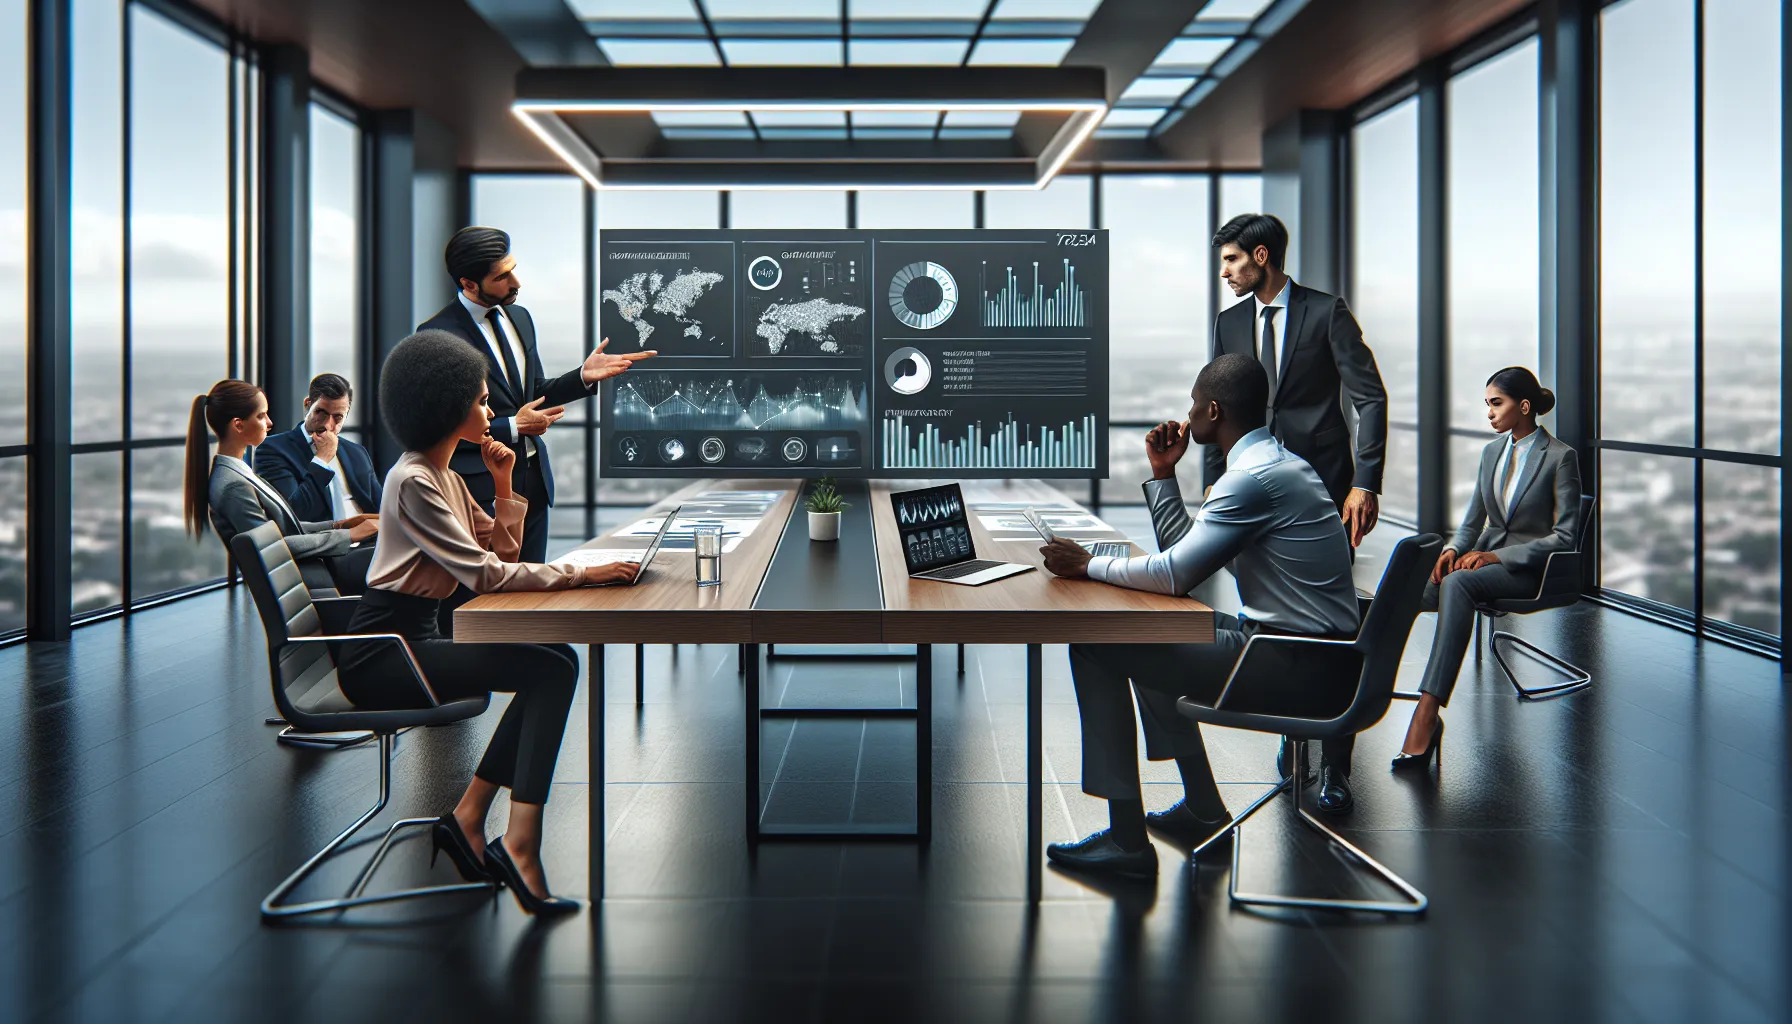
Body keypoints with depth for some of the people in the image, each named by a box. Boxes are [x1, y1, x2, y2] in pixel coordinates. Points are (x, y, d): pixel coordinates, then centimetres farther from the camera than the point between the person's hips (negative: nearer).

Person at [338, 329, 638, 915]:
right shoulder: (413, 483, -16)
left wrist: (504, 485, 5)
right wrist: (580, 574, -21)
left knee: (555, 664, -5)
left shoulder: (446, 479, 15)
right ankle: (519, 845, -22)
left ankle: (468, 820, -3)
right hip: (380, 654, -9)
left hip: (412, 642, 9)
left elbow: (503, 551, 16)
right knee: (551, 669, -21)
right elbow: (486, 575, -22)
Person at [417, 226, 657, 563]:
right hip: (483, 488, -7)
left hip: (533, 481, 7)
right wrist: (513, 428, -15)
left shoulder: (519, 317, 9)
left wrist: (583, 376, 2)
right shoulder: (438, 334, -14)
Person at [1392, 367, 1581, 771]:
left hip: (1530, 568, -6)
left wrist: (1497, 556, -19)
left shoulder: (1560, 457, -5)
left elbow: (1565, 537, -9)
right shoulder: (1492, 452, 15)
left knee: (1458, 583, -38)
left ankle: (1427, 714, -46)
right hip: (1486, 558, 6)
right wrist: (1454, 549, -6)